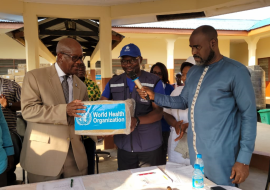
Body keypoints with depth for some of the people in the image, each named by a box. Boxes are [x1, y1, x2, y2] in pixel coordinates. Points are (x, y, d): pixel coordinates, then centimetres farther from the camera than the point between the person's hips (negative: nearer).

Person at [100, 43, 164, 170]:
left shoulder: (154, 82, -4)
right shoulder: (113, 83, 6)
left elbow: (158, 113, -11)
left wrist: (137, 120, -29)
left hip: (150, 145, -2)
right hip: (124, 146, 2)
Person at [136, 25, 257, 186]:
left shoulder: (235, 71, -12)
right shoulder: (193, 72, 10)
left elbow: (249, 114, -12)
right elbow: (183, 101, 17)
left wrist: (244, 159, -14)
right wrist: (154, 96, 4)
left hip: (220, 155, -6)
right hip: (194, 151, 7)